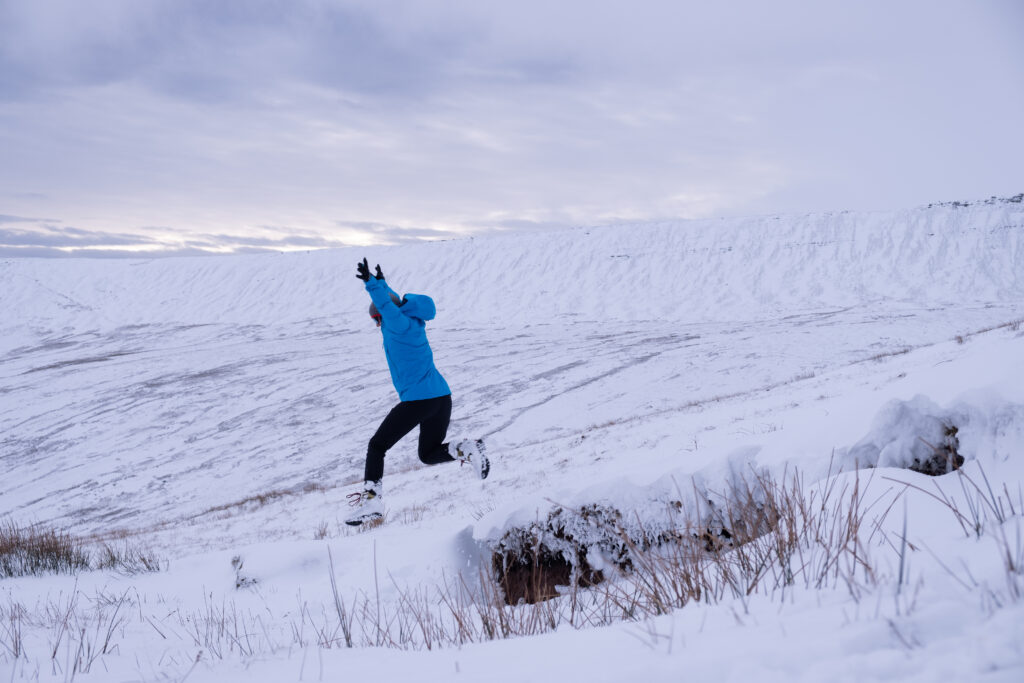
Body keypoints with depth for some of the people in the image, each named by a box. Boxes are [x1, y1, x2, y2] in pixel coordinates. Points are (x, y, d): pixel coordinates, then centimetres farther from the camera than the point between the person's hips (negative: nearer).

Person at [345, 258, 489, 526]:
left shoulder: (401, 325, -8)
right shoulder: (413, 324, 16)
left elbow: (388, 306, -28)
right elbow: (396, 302, 36)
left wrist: (371, 283, -31)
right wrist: (381, 283, 46)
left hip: (417, 400, -9)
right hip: (442, 396, 9)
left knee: (377, 447, 3)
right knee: (429, 454, 20)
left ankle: (371, 500, -3)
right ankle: (467, 449, -6)